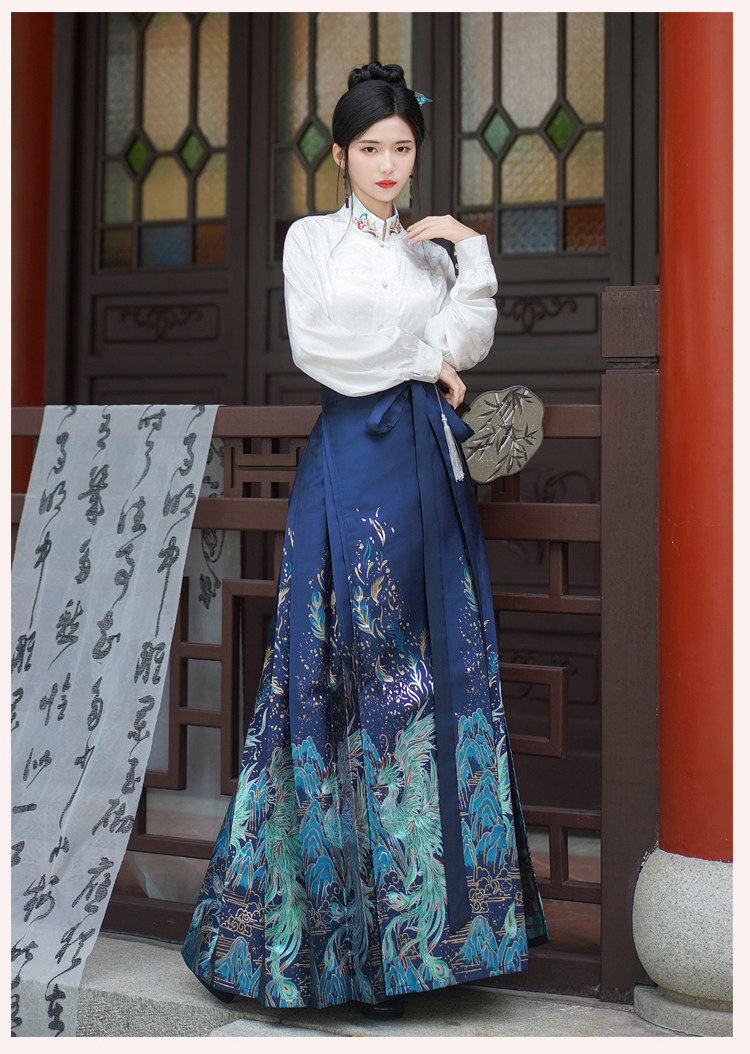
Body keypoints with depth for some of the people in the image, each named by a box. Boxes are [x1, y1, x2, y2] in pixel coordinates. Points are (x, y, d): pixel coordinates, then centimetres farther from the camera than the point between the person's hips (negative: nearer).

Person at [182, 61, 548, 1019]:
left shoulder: (431, 248, 17)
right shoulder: (312, 239, 6)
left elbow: (468, 345, 3)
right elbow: (316, 347, -8)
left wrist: (470, 250, -4)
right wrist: (421, 359, -2)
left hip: (428, 464, 4)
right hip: (352, 459, -4)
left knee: (435, 652, 3)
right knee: (349, 662, -5)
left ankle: (429, 890, 12)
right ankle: (345, 902, 5)